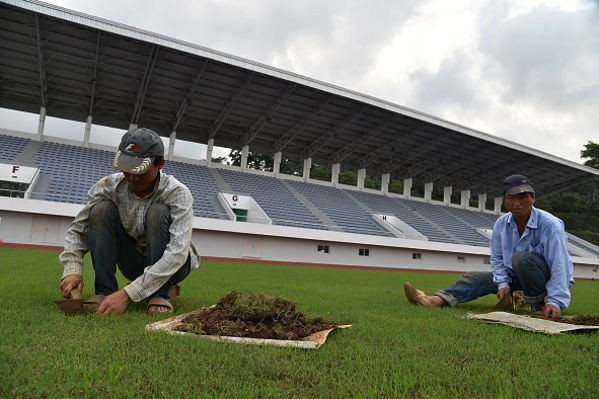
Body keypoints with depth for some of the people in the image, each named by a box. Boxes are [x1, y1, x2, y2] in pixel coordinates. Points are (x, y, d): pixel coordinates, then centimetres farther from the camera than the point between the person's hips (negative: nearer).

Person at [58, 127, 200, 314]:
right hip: (134, 264, 3)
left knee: (158, 212, -31)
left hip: (172, 265, -3)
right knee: (102, 208, -19)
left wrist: (128, 293, -42)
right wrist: (72, 270, -24)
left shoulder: (177, 193, -26)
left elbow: (178, 252, -37)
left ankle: (160, 294, -21)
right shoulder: (109, 186, -15)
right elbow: (78, 229, -5)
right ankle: (104, 292, -15)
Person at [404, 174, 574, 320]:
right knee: (476, 277, -13)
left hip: (550, 279, -5)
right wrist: (503, 284, -15)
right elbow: (497, 258, 0)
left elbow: (559, 267, -27)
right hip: (517, 279, 6)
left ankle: (538, 303, -16)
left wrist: (554, 301, -36)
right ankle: (437, 300, -31)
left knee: (522, 258, -34)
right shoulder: (501, 224, -6)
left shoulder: (550, 225, -22)